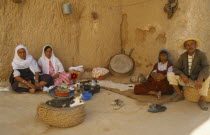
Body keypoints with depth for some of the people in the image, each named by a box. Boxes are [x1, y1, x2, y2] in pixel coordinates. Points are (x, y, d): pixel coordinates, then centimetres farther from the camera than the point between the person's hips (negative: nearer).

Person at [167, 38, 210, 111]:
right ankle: (180, 95, -5)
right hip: (185, 80, 3)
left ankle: (202, 100, -24)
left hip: (197, 81, -3)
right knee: (170, 75, -17)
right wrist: (182, 75, -28)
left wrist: (200, 79, -48)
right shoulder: (183, 56, -4)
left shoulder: (202, 55, -14)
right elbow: (175, 68, -6)